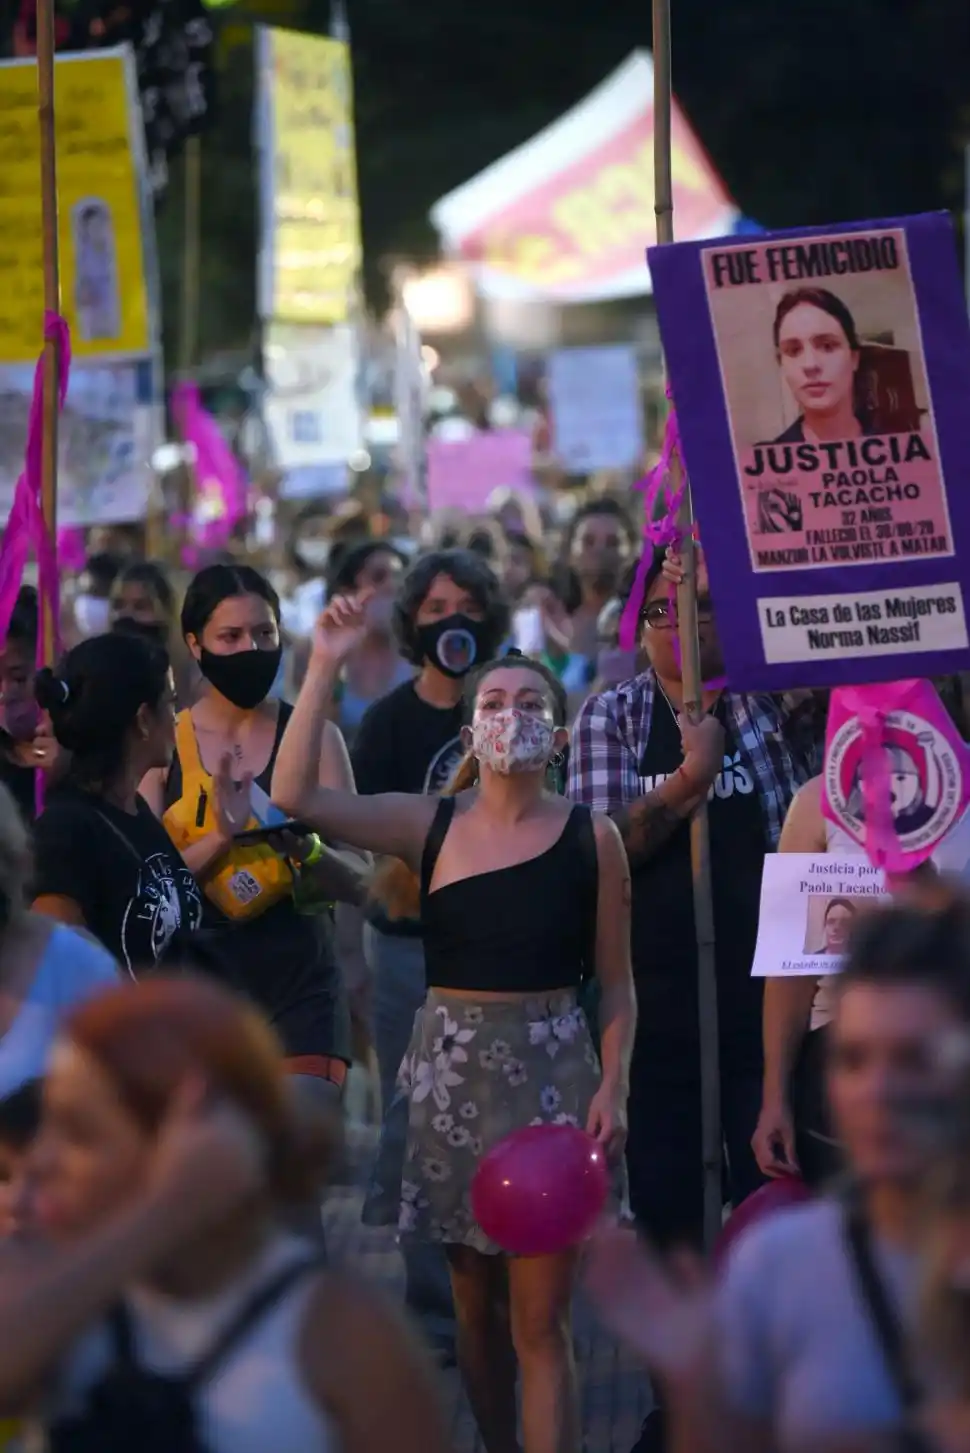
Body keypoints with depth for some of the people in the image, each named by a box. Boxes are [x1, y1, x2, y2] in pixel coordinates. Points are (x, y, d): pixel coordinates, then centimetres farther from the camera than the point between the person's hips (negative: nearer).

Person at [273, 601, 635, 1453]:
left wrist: (613, 1086, -8)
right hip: (450, 1065, 3)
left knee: (540, 1316, -6)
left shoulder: (591, 837, 0)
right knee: (474, 1301, 11)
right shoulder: (428, 825, 3)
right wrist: (326, 669, -10)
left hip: (552, 1070, -3)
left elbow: (616, 983, 4)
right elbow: (295, 794, -7)